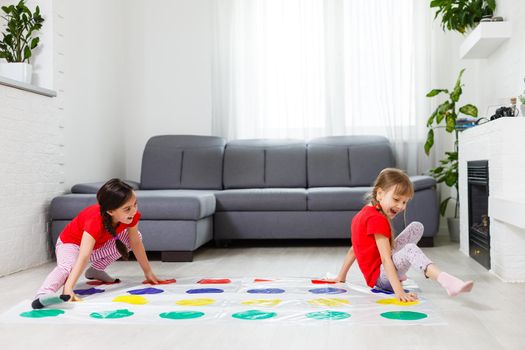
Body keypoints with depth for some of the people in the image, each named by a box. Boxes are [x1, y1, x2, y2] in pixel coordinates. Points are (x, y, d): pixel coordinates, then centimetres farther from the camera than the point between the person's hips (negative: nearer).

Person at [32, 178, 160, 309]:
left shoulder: (131, 215, -25)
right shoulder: (95, 221, -42)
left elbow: (136, 242, -9)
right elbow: (83, 258, -50)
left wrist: (148, 272, -3)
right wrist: (68, 289, -60)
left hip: (99, 244, 7)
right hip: (71, 243, -7)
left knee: (135, 236, -2)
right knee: (67, 267, -36)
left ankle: (96, 270, 7)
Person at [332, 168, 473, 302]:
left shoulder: (364, 213, 11)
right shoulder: (377, 219, -19)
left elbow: (353, 249, 17)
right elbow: (386, 259, -27)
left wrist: (341, 277, 24)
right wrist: (399, 292, -34)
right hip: (379, 277, -10)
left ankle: (397, 273, 14)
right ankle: (446, 281, -57)